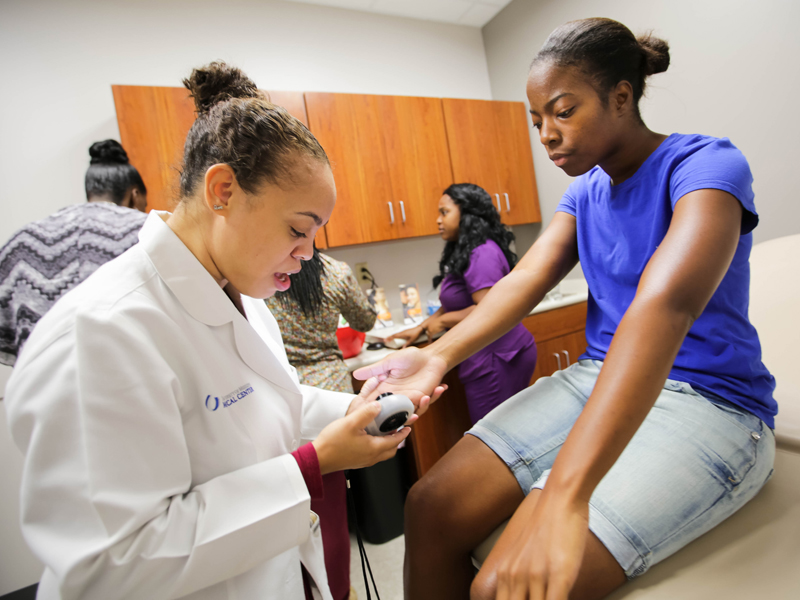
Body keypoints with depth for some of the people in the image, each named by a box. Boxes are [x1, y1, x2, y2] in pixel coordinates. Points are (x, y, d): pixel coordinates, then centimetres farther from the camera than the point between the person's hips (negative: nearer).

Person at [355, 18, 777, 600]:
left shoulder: (707, 164, -13)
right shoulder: (585, 192, 10)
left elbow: (666, 303, -32)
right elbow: (526, 279, -4)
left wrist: (563, 496, -43)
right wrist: (439, 356, -23)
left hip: (708, 403, -5)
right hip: (598, 379, 6)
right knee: (429, 508, -7)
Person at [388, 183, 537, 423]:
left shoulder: (482, 254, -16)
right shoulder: (464, 253, 16)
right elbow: (454, 304, 21)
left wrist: (442, 322, -11)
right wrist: (420, 328, 14)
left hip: (495, 358, -10)